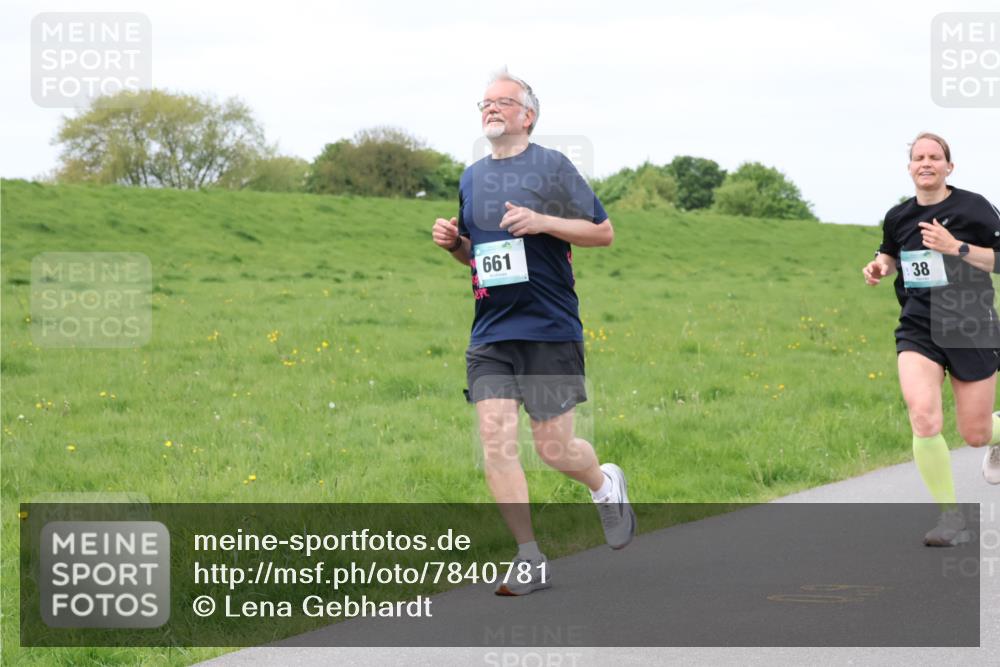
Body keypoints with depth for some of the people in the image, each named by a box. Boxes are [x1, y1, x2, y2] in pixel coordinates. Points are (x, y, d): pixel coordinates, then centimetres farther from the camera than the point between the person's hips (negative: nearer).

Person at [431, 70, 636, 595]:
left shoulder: (551, 166, -1)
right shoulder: (472, 178, 15)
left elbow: (603, 232, -2)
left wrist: (543, 221, -15)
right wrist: (453, 241, 4)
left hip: (550, 330, -4)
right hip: (490, 333, 5)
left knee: (553, 448, -2)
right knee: (496, 442, -8)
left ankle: (606, 484, 32)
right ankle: (530, 561, -1)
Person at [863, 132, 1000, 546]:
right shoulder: (898, 217, 4)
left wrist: (955, 247, -22)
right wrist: (880, 267, 3)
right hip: (918, 330, 2)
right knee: (924, 419, -21)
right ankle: (951, 519, -8)